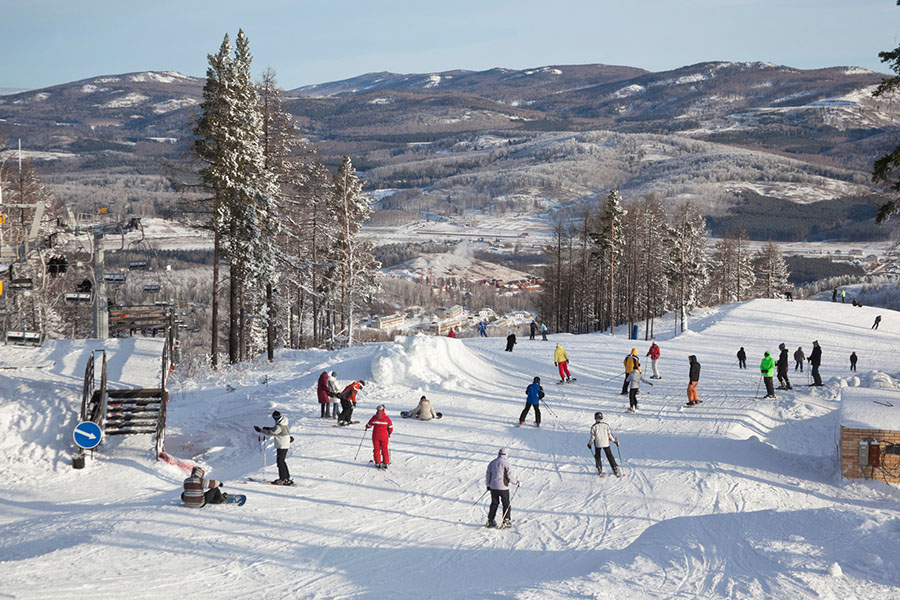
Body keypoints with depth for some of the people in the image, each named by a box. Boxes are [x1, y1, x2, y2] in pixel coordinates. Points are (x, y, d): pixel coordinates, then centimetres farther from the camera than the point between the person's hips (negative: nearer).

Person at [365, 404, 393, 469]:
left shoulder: (374, 417, -6)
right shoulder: (386, 418, -6)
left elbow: (369, 425, 6)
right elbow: (390, 427, 0)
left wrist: (366, 427, 30)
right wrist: (389, 433, 19)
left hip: (375, 436, 0)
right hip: (384, 436, 0)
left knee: (376, 449, 11)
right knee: (384, 449, 11)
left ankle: (377, 463, 10)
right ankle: (385, 463, 11)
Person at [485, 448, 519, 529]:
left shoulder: (492, 463, 6)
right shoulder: (505, 463, -11)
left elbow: (488, 475, 13)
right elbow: (510, 476, -13)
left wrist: (488, 485, 25)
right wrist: (516, 482, 4)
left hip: (493, 487, 5)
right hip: (503, 487, -5)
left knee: (494, 503, 15)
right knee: (506, 504, 5)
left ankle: (490, 520, 15)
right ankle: (506, 521, 1)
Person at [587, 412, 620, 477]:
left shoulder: (594, 426, -8)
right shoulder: (606, 425, -3)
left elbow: (592, 437, -7)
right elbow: (610, 434, -1)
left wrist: (590, 444, 7)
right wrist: (615, 440, 13)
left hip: (597, 444, -2)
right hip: (606, 443, 2)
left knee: (597, 456, 17)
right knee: (610, 456, 11)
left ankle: (600, 470, 10)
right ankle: (615, 470, 6)